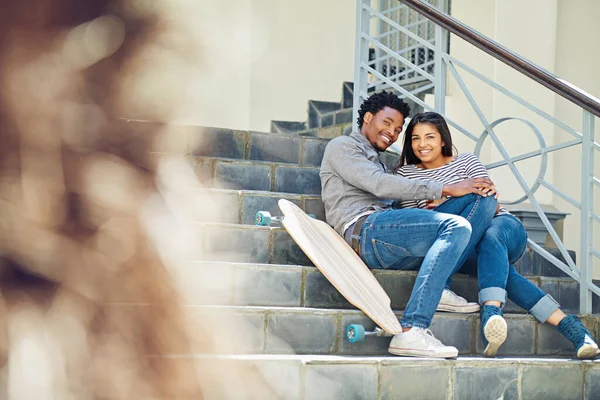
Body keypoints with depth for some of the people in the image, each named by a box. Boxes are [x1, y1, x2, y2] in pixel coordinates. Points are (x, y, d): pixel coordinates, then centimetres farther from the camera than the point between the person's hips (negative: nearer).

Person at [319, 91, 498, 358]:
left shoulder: (379, 163, 39)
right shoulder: (342, 146, 11)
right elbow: (380, 186, -7)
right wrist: (446, 189, -10)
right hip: (364, 229, -8)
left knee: (483, 199, -1)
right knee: (456, 226, -29)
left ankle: (438, 285, -20)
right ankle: (410, 332, -38)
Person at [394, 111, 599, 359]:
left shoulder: (467, 162, 8)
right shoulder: (405, 174, 12)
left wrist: (449, 207, -17)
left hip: (502, 227, 0)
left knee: (490, 239, -40)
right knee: (498, 267, -35)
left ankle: (491, 314, -65)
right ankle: (569, 326, -45)